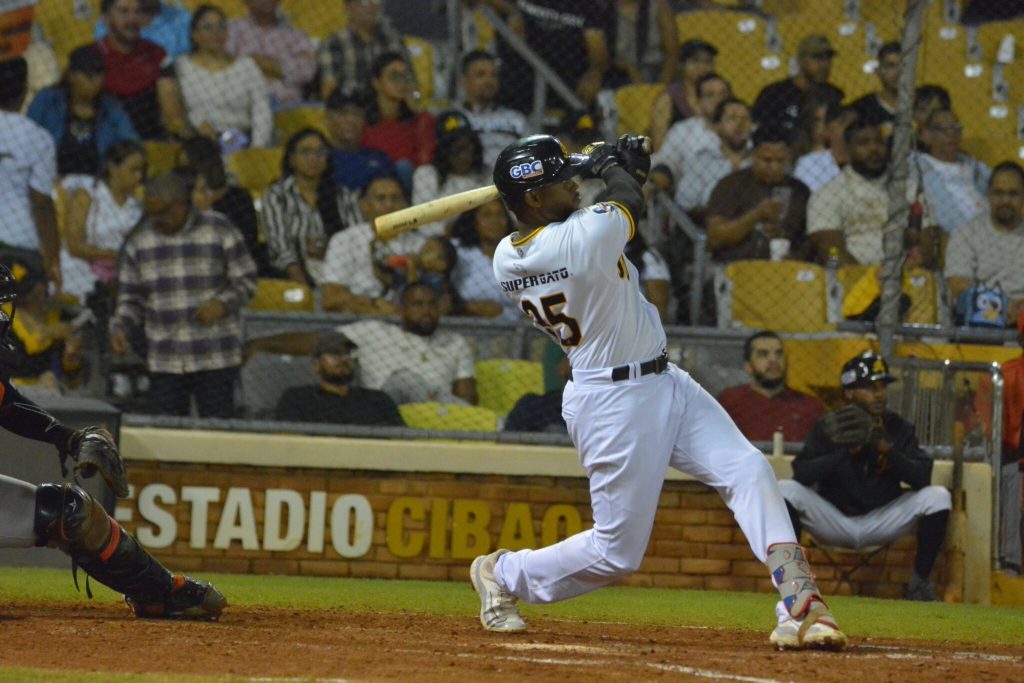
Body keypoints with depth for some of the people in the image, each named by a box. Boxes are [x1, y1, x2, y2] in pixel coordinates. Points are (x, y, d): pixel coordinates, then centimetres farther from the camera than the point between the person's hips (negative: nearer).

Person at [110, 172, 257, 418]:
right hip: (164, 364, 2)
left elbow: (246, 281, 3)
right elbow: (130, 298, 13)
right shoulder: (138, 243, 7)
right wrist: (119, 328, -6)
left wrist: (223, 304, -17)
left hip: (216, 361, -2)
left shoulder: (219, 232, -2)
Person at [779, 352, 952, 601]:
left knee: (938, 496, -19)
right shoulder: (827, 427, -7)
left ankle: (919, 582, -9)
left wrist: (885, 449, -27)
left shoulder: (899, 428, -2)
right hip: (833, 521, -1)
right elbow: (802, 474, -19)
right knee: (786, 490, -25)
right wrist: (845, 451, -30)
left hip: (882, 522, 1)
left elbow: (922, 477, -14)